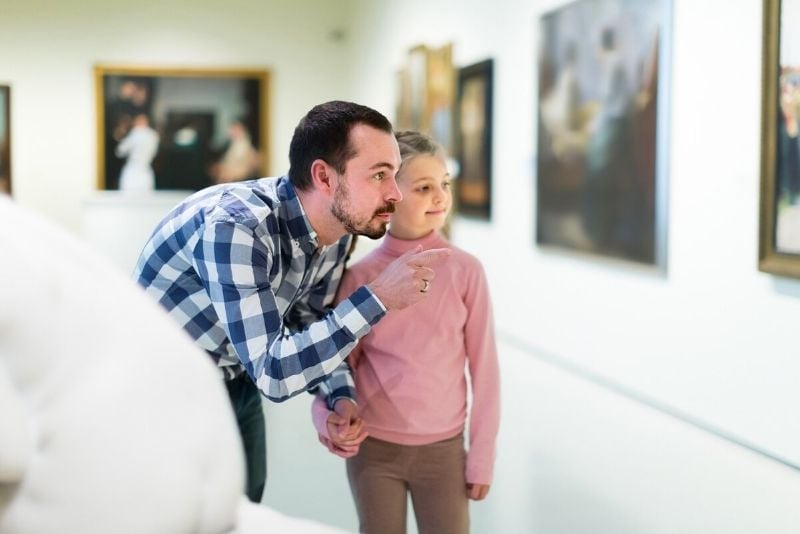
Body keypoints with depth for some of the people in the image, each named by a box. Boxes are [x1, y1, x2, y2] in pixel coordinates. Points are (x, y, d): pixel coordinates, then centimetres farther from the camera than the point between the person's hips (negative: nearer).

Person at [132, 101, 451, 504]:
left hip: (238, 389, 7)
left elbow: (313, 327, 5)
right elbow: (272, 372, -37)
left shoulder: (335, 230, -9)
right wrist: (378, 299, -37)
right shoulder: (236, 226, -33)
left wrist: (340, 399, -13)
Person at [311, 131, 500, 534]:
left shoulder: (465, 271, -7)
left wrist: (482, 455, -1)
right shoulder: (359, 277, -5)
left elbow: (483, 367, -3)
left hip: (443, 448, 0)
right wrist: (331, 415, -19)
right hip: (372, 448, 0)